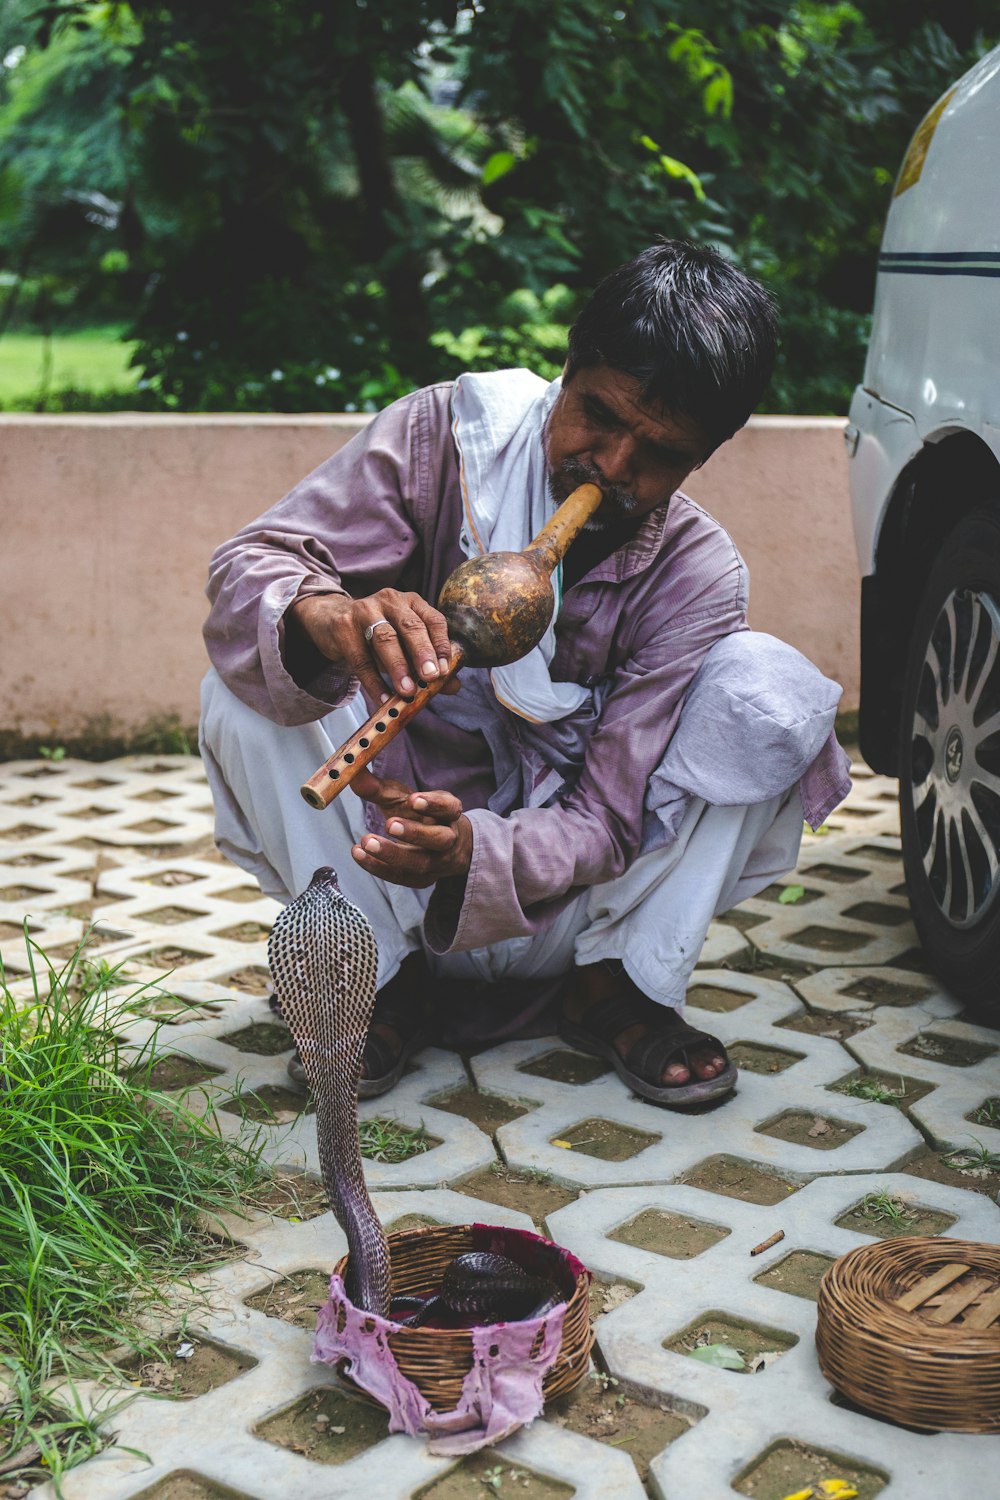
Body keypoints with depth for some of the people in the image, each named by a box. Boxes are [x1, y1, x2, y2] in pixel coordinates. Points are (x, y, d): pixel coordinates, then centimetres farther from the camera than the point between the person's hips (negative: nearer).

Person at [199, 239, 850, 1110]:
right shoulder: (447, 437, -14)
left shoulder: (697, 576, -15)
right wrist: (325, 616, -47)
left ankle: (614, 987, -6)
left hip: (554, 896, 0)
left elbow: (606, 819, -19)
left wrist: (474, 852, -41)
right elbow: (249, 564, -22)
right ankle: (386, 981, -8)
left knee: (773, 689, -21)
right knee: (248, 677, -26)